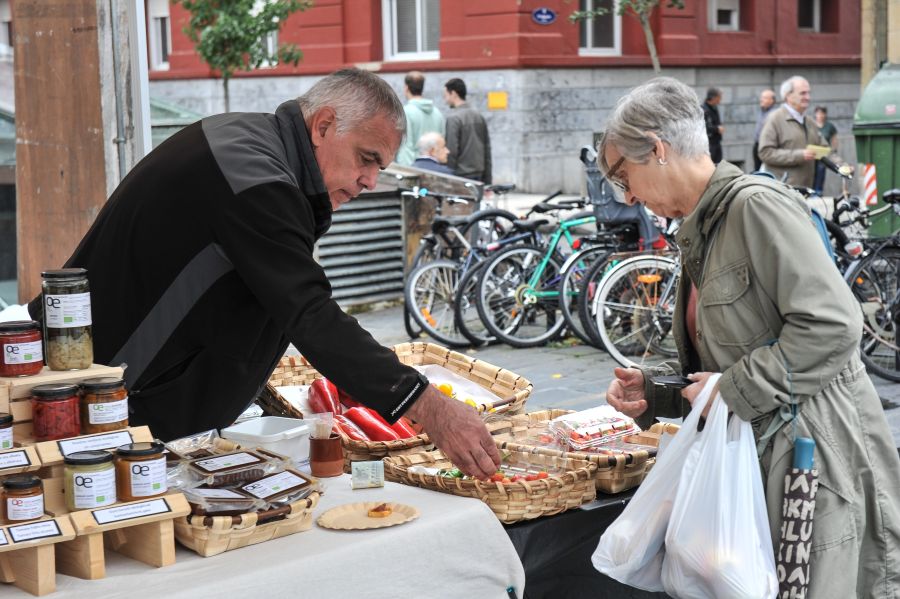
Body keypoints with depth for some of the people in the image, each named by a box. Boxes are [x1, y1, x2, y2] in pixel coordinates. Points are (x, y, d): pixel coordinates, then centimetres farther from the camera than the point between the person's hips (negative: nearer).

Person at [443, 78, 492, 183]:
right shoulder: (479, 116, 12)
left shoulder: (453, 118, -11)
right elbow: (487, 150, 14)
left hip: (461, 175, -7)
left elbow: (451, 152, -15)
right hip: (479, 176, 7)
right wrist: (487, 183, 17)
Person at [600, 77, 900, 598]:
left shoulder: (756, 204, -12)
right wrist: (653, 389, 6)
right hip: (762, 461, 8)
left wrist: (732, 389, -17)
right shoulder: (700, 233, 17)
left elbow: (832, 325, -21)